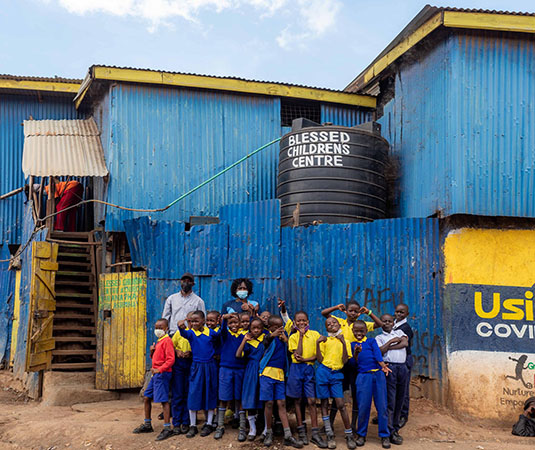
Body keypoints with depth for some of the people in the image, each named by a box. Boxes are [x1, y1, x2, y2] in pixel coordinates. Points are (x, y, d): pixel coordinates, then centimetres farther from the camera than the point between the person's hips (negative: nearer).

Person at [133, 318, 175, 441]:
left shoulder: (167, 341, -12)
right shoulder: (159, 341, 18)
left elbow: (170, 359, -20)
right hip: (156, 373, 10)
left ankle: (167, 428, -9)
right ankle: (147, 425, 25)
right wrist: (152, 351, 6)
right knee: (146, 397, 14)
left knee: (163, 400, -11)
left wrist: (159, 369, -25)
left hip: (163, 374, -10)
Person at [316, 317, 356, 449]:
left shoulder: (344, 341, 8)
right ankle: (329, 435, 10)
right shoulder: (324, 340, 9)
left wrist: (344, 343, -13)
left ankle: (349, 435, 1)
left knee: (341, 404, -8)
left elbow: (345, 361, -4)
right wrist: (317, 344, -10)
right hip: (323, 372, 1)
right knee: (324, 403, 3)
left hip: (336, 374, -1)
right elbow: (320, 359, 1)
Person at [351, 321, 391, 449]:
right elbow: (354, 362, 2)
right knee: (363, 406, 0)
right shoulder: (352, 345, 11)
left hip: (378, 374, 0)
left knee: (382, 405, 1)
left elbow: (378, 354, -5)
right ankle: (361, 434, 16)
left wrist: (383, 366, -23)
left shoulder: (371, 341, 11)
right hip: (363, 376, 0)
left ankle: (384, 435, 10)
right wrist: (356, 353, -19)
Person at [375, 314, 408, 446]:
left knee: (399, 400, 6)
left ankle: (396, 428, 15)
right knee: (390, 400, -7)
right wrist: (391, 342, -4)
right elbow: (379, 351, -6)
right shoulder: (379, 338, 12)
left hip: (403, 367, 4)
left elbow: (405, 343, 0)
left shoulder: (399, 332, 21)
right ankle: (390, 432, -4)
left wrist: (388, 347, -3)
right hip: (389, 367, -4)